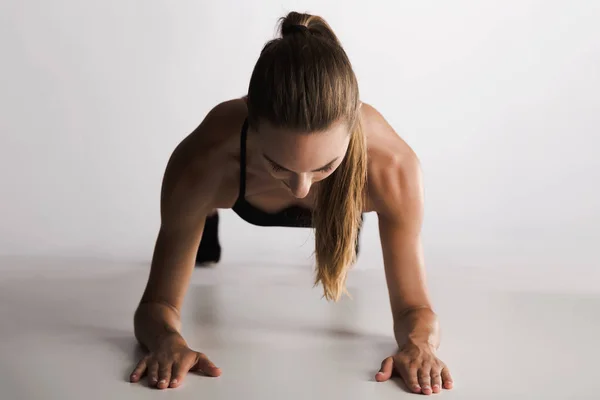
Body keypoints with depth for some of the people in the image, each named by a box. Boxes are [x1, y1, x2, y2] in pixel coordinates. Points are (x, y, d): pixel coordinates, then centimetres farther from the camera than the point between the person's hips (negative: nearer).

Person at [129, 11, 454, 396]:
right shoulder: (202, 162, -47)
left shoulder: (392, 166, -47)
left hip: (340, 199, 1)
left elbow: (413, 308, -35)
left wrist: (418, 343, -58)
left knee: (340, 259, 39)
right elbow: (158, 302, -36)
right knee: (202, 257, 35)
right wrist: (168, 340, -59)